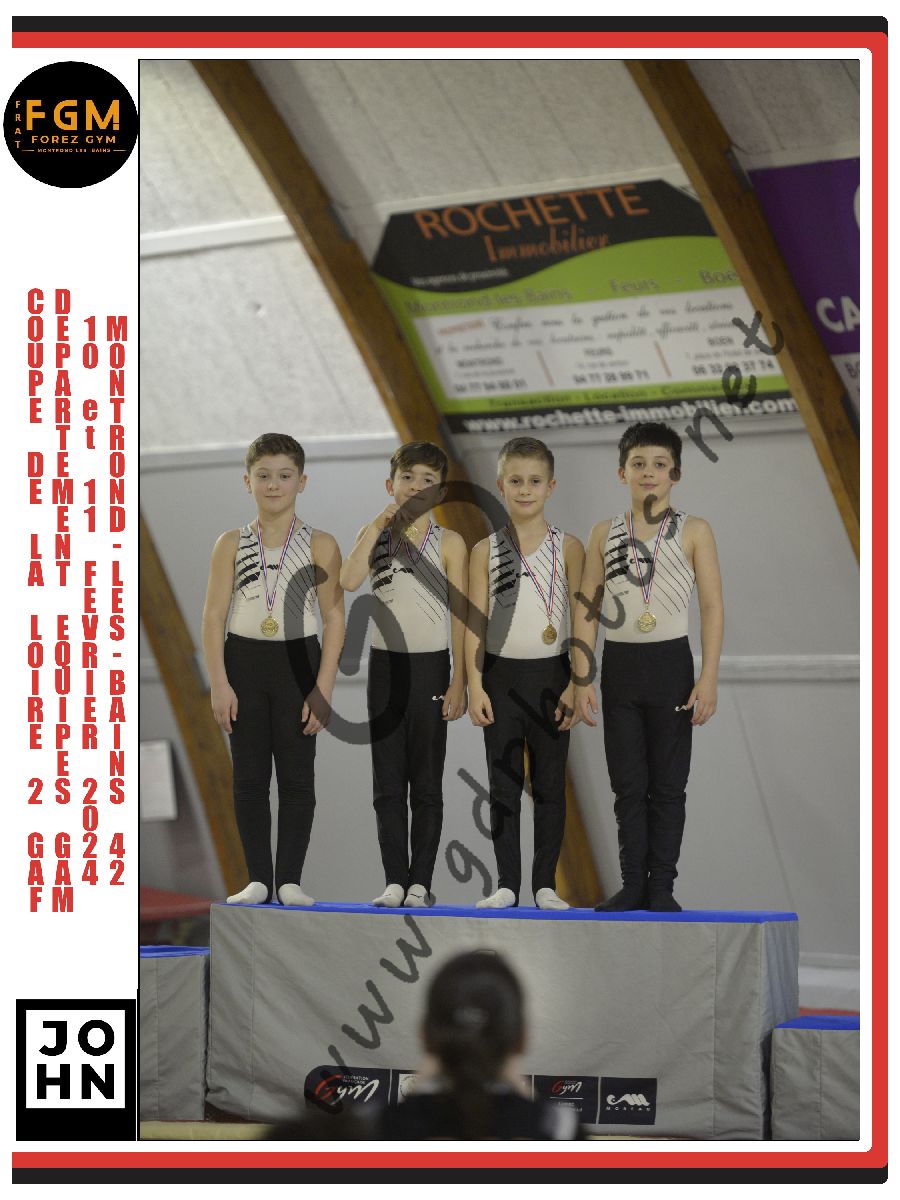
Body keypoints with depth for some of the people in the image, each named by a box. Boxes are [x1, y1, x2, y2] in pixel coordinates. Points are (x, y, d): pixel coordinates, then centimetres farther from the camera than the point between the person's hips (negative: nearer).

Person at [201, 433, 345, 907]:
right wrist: (219, 684, -8)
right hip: (243, 661, 1)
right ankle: (258, 879, 9)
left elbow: (334, 618, -2)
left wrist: (323, 688, -9)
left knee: (297, 776, 0)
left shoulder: (320, 545, -1)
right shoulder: (231, 544, 3)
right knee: (249, 776, 3)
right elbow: (213, 616, 0)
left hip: (299, 662, -1)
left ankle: (289, 880, 5)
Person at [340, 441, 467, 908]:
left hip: (431, 665, -2)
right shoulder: (374, 533, 6)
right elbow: (348, 581, -13)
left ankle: (420, 883, 5)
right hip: (385, 663, 2)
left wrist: (458, 682, -7)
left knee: (426, 783, 1)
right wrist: (378, 525, -15)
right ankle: (395, 881, 6)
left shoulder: (449, 543, 0)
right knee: (387, 782, 2)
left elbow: (460, 615, -1)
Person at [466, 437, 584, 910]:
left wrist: (577, 685, -7)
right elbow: (475, 623, 2)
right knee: (503, 785, 4)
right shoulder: (486, 551, 3)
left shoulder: (567, 548, 0)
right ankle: (507, 884, 8)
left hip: (551, 676, -1)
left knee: (549, 785, 5)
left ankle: (545, 884, 11)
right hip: (501, 677, 1)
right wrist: (475, 686, -5)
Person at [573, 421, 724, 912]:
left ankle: (662, 886, 7)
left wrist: (708, 679, -11)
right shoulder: (604, 534, 6)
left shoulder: (693, 531, 0)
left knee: (668, 783, 2)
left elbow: (712, 606, -3)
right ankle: (632, 884, 11)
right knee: (627, 783, 5)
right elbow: (586, 608, 7)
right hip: (618, 665, 2)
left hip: (671, 664, -2)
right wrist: (583, 680, 0)